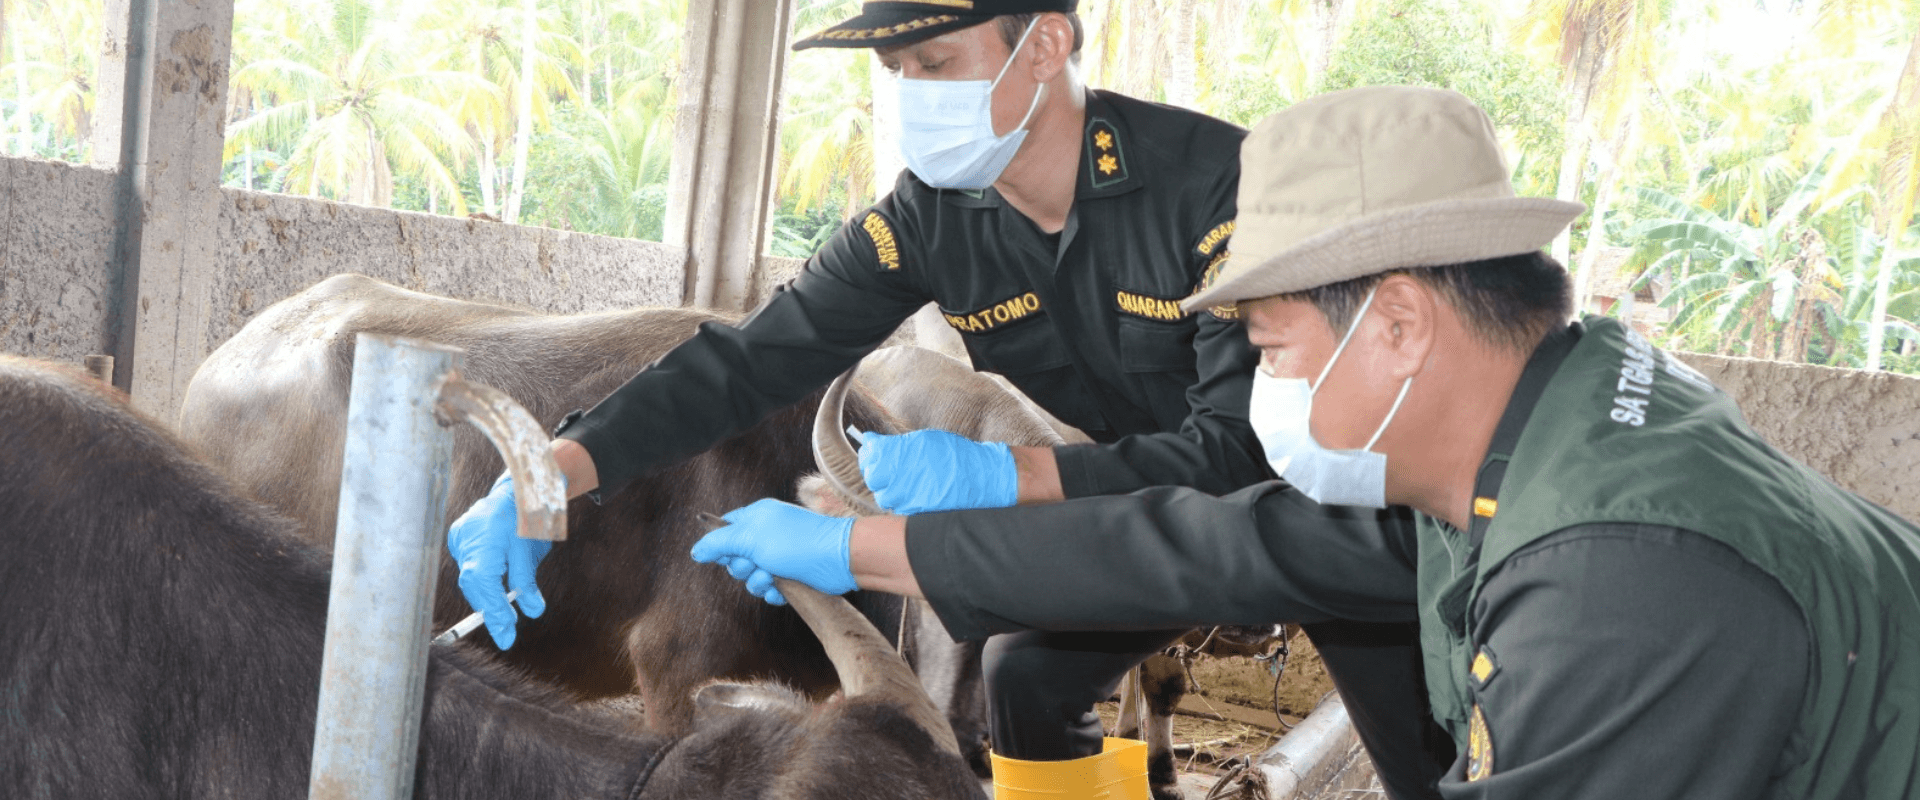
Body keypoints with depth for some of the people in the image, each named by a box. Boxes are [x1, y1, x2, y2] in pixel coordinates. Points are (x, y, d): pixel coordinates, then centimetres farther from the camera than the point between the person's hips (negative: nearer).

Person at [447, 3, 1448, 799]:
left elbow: (1249, 447, -35)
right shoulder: (929, 219, -16)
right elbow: (755, 358, -19)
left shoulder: (1211, 179, -33)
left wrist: (1007, 476, -45)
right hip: (1145, 501, 5)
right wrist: (551, 473, -32)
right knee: (1027, 681, 0)